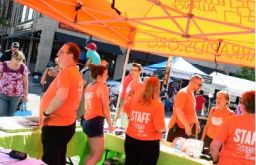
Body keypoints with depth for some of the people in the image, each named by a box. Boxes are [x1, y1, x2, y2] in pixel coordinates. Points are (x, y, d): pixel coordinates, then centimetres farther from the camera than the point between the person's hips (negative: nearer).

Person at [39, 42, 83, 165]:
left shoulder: (66, 72, -17)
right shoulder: (76, 73, 13)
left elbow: (61, 97, -31)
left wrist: (46, 113, -17)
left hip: (56, 125, -10)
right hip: (66, 123, 10)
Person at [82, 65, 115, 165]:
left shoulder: (89, 87, 13)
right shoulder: (103, 86, -9)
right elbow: (105, 108, -11)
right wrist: (110, 125, -1)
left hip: (87, 122, 8)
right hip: (95, 122, -8)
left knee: (93, 154, 18)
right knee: (96, 156, -1)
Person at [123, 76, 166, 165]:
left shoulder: (134, 99, -6)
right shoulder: (158, 105, -21)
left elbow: (126, 108, 15)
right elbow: (160, 129, -20)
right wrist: (164, 129, -1)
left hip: (131, 139, 4)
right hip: (149, 143, -4)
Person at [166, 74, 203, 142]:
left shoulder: (192, 95, 15)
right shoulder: (183, 93, -13)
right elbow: (178, 110, -22)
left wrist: (197, 123, 16)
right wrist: (187, 125, -24)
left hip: (186, 127, 9)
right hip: (177, 127, -9)